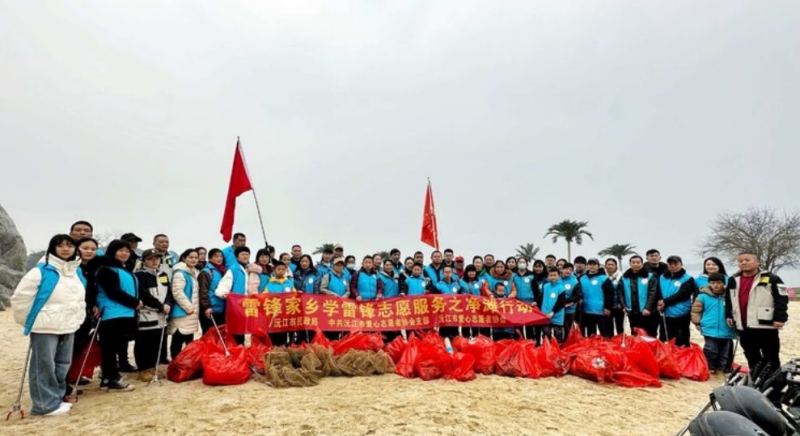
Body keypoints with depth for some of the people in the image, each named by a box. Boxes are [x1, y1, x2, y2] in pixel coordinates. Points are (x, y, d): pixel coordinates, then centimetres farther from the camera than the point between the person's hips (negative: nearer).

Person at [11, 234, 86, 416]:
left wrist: (78, 318, 17)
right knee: (44, 366, -4)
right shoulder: (42, 271, -12)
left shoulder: (76, 272, 11)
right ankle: (46, 404, 4)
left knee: (62, 365, 13)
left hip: (68, 328, 7)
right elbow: (20, 297, -11)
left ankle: (56, 398, 25)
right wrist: (29, 320, -3)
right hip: (45, 328, -7)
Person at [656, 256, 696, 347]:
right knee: (664, 343, 12)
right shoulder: (662, 277, 10)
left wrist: (665, 301, -16)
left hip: (682, 316, -4)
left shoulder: (687, 279, -3)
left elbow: (681, 295, -14)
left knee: (681, 344, 6)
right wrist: (660, 304, -13)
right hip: (665, 316, 4)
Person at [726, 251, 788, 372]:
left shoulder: (771, 279, -5)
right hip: (743, 327, 5)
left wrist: (779, 318, -15)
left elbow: (782, 299, -9)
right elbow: (728, 300, 21)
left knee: (771, 358, 4)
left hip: (765, 326, -5)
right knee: (752, 357, 16)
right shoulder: (733, 280, 12)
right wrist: (729, 315, 14)